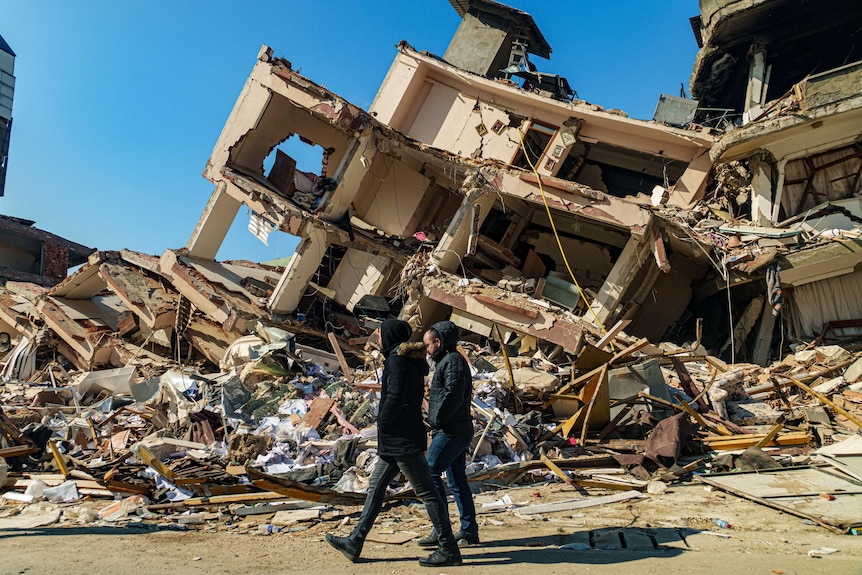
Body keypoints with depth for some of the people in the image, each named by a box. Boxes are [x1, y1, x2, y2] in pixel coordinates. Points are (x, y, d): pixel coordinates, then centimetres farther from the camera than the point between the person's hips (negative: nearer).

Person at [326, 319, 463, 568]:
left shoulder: (398, 360, -15)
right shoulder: (411, 360, 14)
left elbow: (395, 397, -23)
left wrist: (382, 423, -8)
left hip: (403, 439, -11)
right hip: (394, 440, 11)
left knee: (426, 491, -3)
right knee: (375, 488, 15)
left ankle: (449, 550, 5)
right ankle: (355, 542, 24)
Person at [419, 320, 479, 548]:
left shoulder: (452, 361, -12)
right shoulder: (446, 361, 20)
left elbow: (453, 395, -23)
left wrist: (437, 421, -15)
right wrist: (437, 422, 9)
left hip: (451, 432, -10)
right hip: (459, 432, 10)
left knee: (429, 474, -8)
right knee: (457, 481, 13)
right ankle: (469, 531, 19)